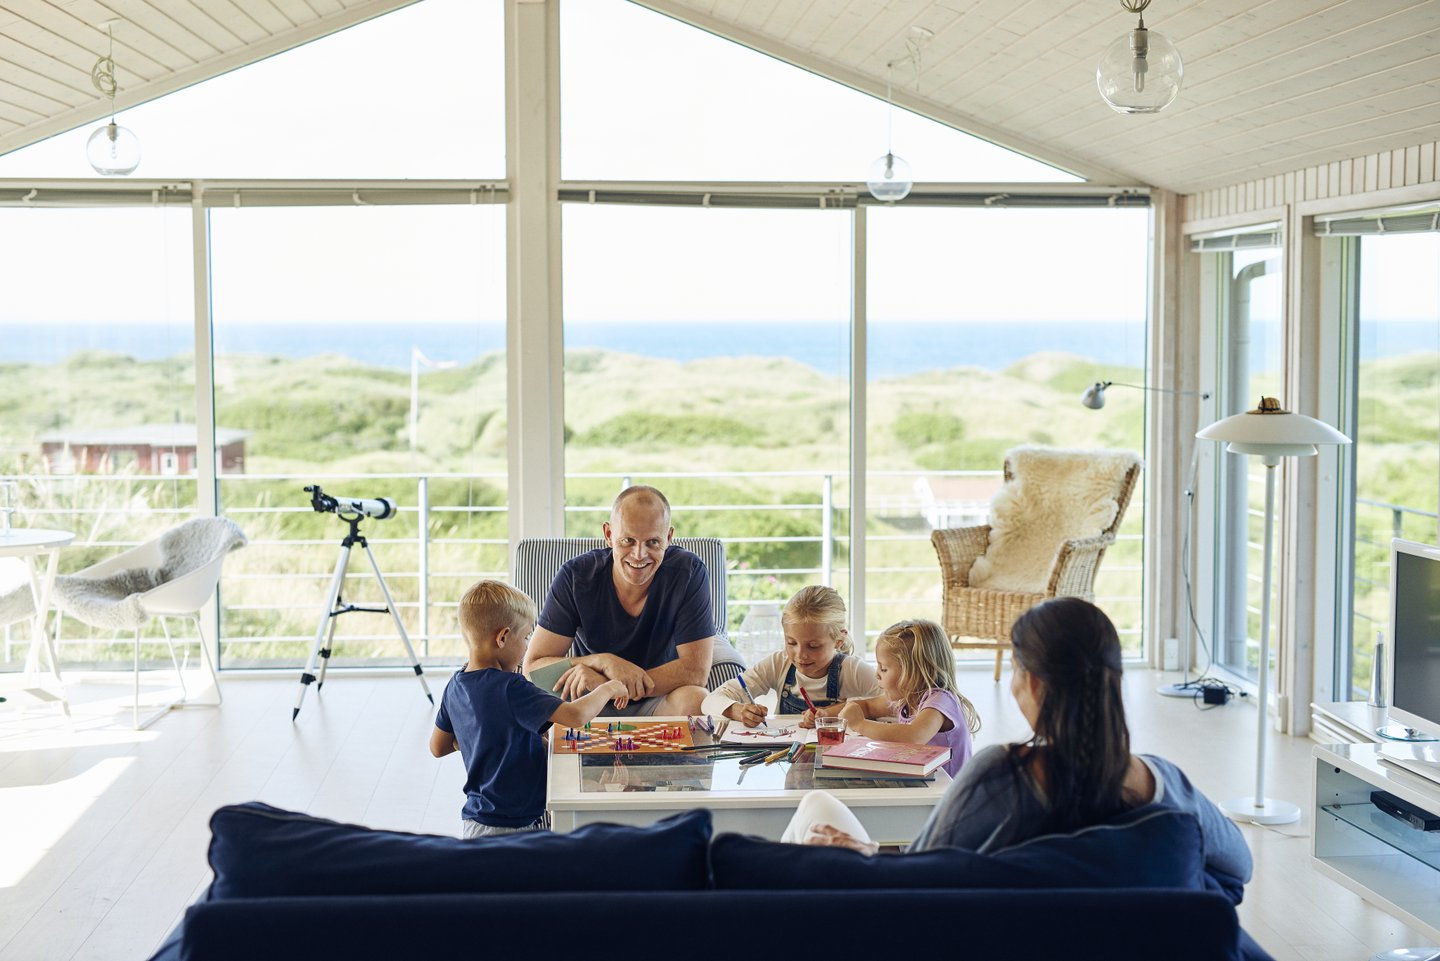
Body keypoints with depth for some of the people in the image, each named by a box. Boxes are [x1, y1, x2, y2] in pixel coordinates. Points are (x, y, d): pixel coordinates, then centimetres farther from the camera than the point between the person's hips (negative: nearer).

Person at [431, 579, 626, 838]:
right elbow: (576, 715, -26)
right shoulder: (510, 689, -19)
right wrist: (607, 689, -8)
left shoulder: (455, 686, 6)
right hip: (515, 825, -9)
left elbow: (437, 747, 19)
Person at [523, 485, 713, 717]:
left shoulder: (689, 573, -11)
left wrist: (608, 683, -25)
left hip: (660, 703, 1)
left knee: (695, 700, -32)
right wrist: (605, 662, -27)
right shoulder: (576, 575, -10)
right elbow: (533, 666, -10)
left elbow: (696, 670, -16)